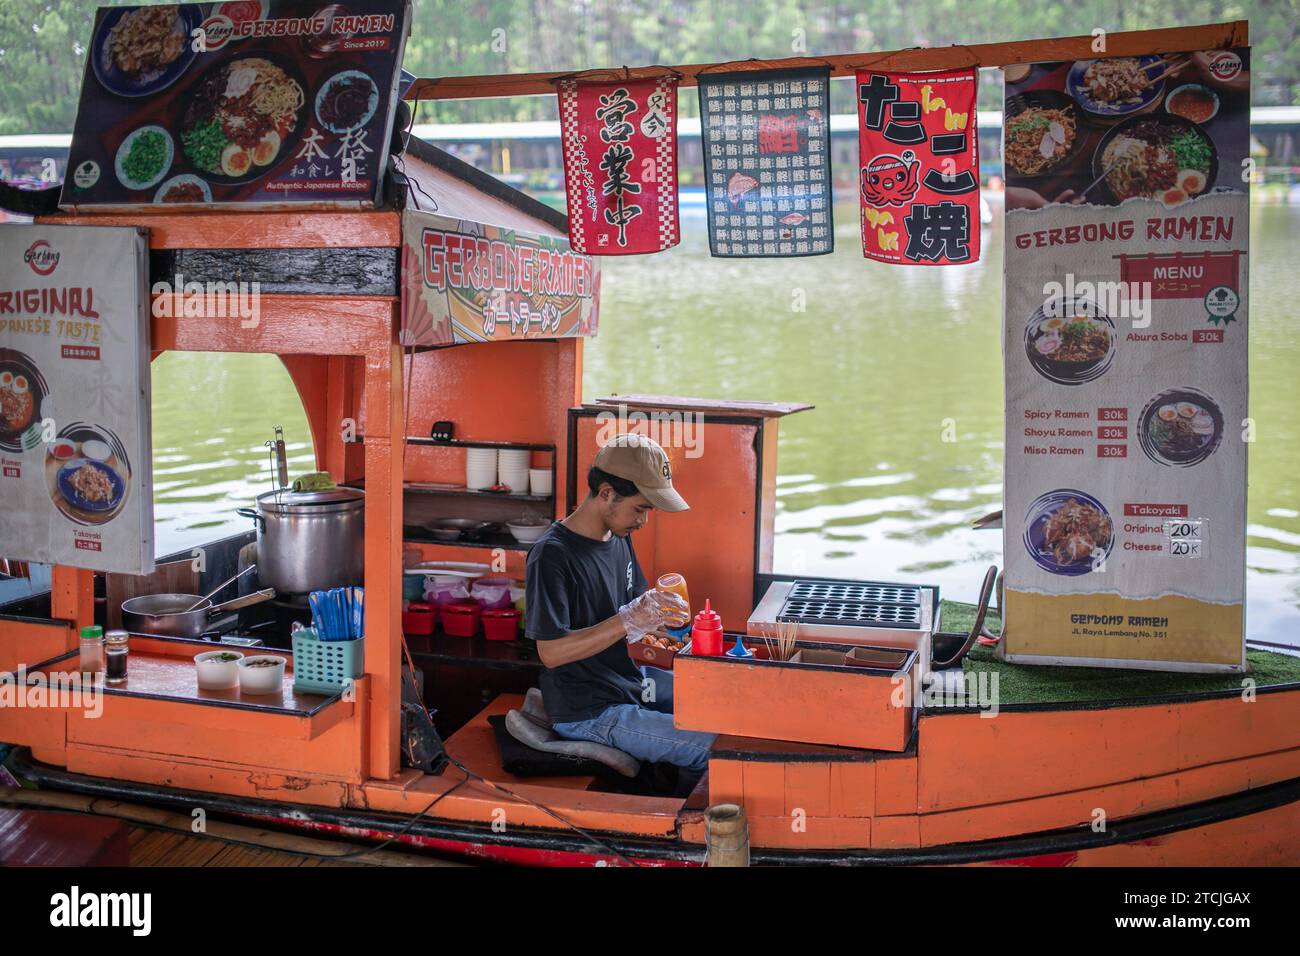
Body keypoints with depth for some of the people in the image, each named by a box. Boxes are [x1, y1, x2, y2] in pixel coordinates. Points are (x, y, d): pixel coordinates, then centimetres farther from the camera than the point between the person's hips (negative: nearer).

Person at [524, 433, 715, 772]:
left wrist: (655, 612, -8)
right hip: (587, 712, -9)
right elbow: (551, 652, -25)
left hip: (627, 680, 9)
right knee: (719, 749, -17)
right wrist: (629, 620, -31)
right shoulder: (551, 556, -22)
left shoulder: (619, 538, 5)